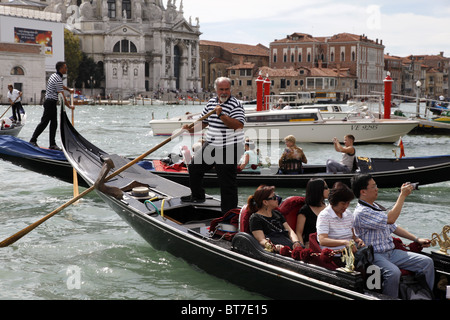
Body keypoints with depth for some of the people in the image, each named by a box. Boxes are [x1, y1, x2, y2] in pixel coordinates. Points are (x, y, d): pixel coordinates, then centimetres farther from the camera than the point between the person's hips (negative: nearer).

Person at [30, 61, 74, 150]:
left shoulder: (54, 75, 12)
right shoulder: (58, 79, -19)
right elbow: (62, 95, -21)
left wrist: (69, 90, 39)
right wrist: (69, 106, -14)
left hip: (51, 102, 10)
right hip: (51, 102, -10)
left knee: (54, 123, 8)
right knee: (44, 122, -6)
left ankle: (52, 144, 9)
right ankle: (33, 140, 0)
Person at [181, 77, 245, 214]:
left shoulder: (235, 104, -12)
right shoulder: (211, 102, 10)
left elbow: (239, 125, -25)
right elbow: (203, 122, 17)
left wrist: (221, 115, -31)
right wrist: (191, 128, -1)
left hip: (228, 148, -8)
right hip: (210, 145, 8)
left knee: (227, 181, -5)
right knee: (194, 167, 20)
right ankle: (197, 196, 43)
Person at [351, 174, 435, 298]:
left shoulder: (376, 207, 17)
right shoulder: (361, 212, -16)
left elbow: (393, 227, 24)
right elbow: (390, 219, -25)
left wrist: (416, 239, 17)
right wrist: (403, 195, -18)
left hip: (391, 252, 9)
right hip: (375, 255, -9)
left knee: (427, 262, -2)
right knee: (393, 272, -38)